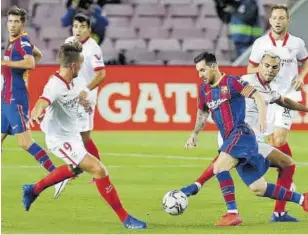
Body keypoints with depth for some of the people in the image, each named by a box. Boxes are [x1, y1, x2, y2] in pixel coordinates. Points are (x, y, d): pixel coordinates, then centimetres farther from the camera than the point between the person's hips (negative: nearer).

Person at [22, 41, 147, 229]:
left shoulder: (70, 81, -3)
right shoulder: (55, 86, -30)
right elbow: (43, 102, -51)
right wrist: (36, 114, -70)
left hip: (73, 135, 11)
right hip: (61, 140, -11)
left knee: (75, 169, 36)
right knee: (99, 170, -19)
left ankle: (33, 191, 51)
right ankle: (124, 218, -12)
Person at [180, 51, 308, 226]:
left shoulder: (231, 82, -8)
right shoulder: (204, 89, 14)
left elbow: (257, 96, -12)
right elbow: (202, 113, 28)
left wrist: (262, 118, -25)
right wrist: (194, 135, 19)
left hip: (241, 134, -8)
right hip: (229, 139, 8)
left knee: (219, 167, -28)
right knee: (258, 188, 7)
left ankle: (233, 214, -24)